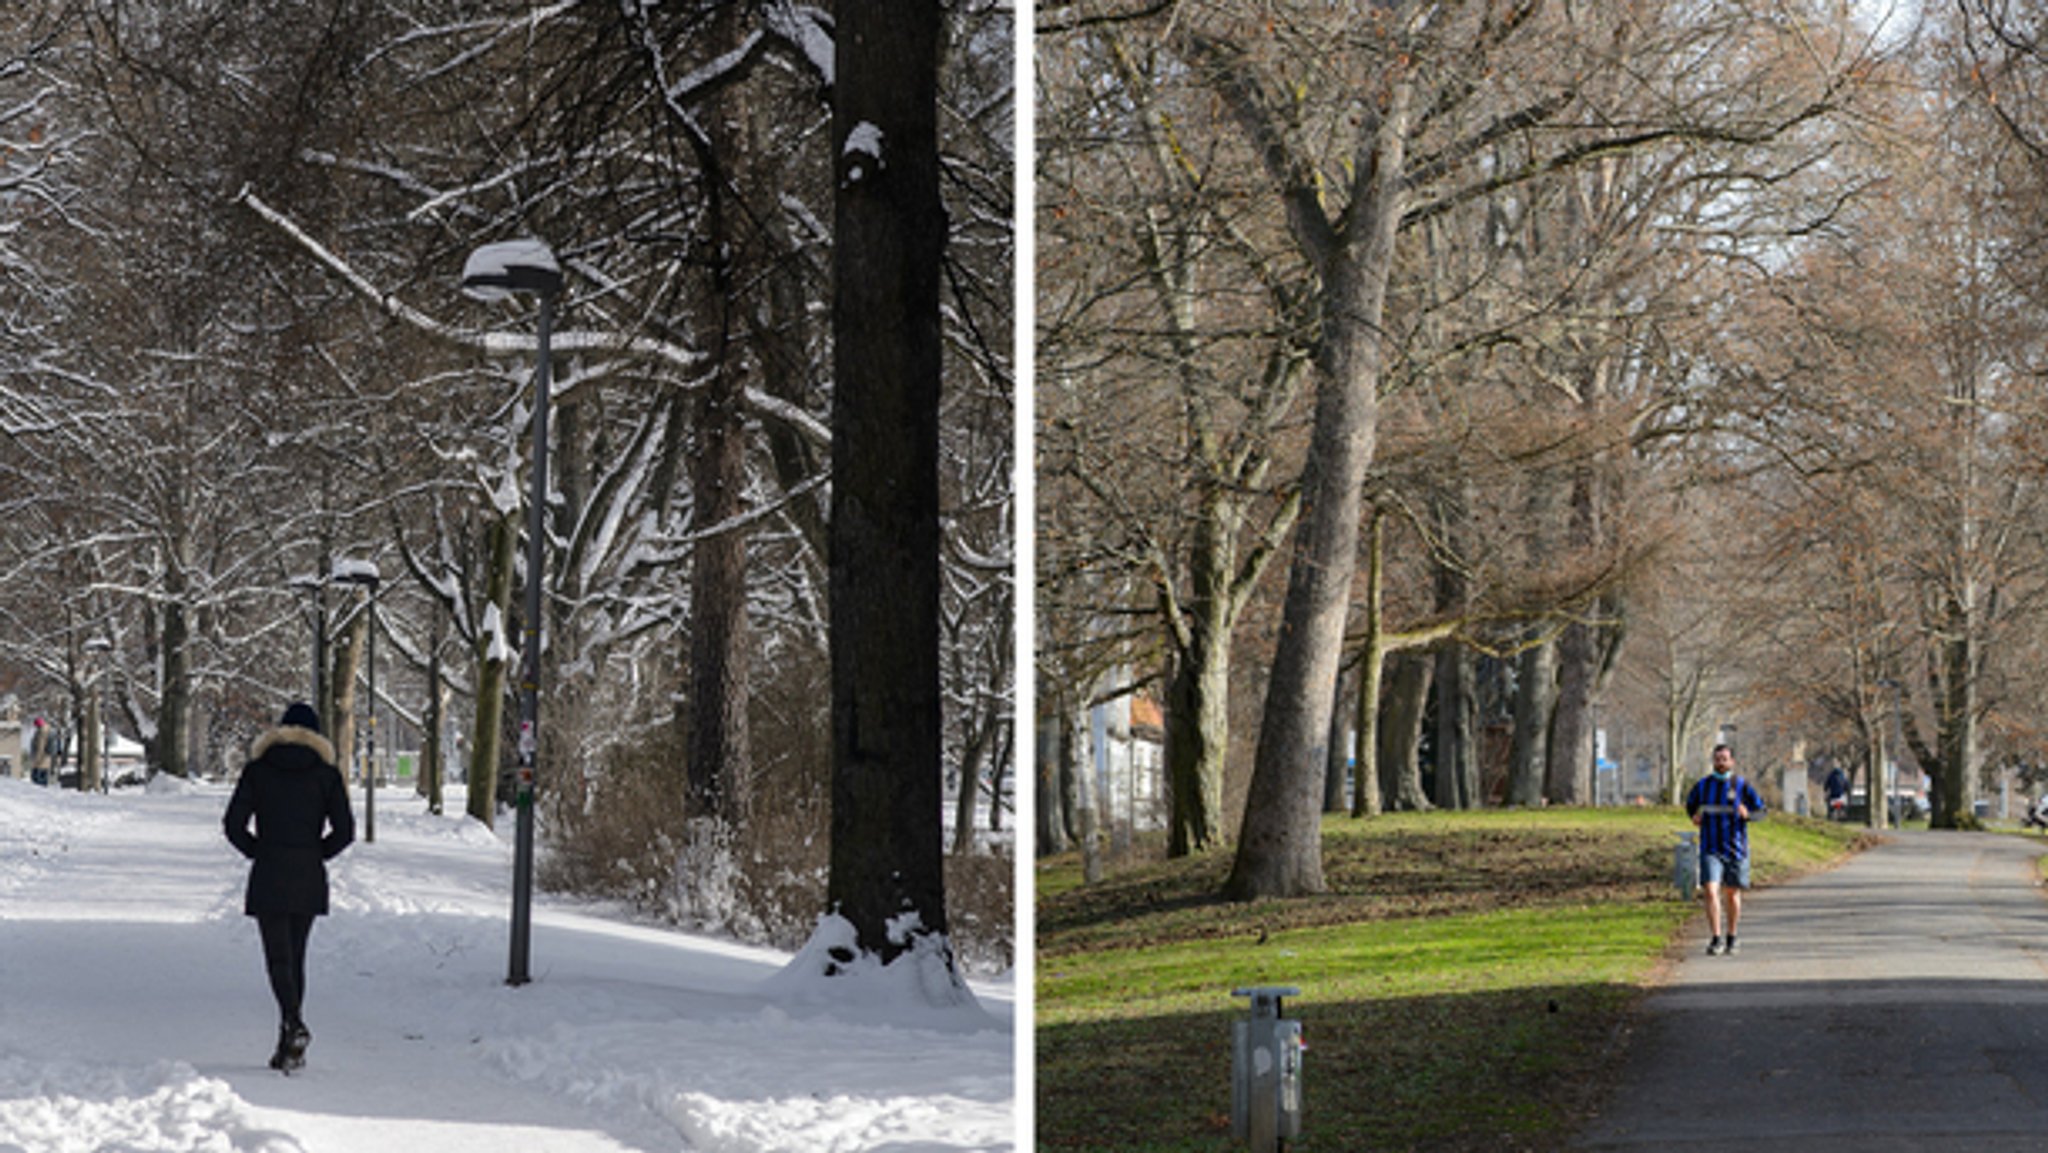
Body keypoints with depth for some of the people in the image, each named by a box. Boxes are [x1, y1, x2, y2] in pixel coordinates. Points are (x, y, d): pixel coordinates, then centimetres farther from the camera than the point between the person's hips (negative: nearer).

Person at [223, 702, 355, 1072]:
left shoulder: (258, 769, 2)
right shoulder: (326, 773, 3)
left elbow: (233, 823, -3)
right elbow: (345, 830, -2)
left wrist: (259, 852, 10)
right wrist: (315, 855, 11)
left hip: (269, 876, -2)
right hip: (309, 879, 2)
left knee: (278, 957, -6)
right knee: (295, 956, 12)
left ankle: (294, 1026, -28)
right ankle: (288, 1043, 14)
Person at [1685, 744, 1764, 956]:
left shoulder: (1742, 786, -4)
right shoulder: (1702, 785, 1)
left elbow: (1760, 810, 2)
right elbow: (1690, 804, 19)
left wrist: (1747, 814, -19)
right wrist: (1694, 816, -3)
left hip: (1736, 849, 0)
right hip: (1710, 849, 0)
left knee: (1733, 893, 11)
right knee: (1711, 892, -15)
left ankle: (1731, 938, 26)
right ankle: (1716, 939, -13)